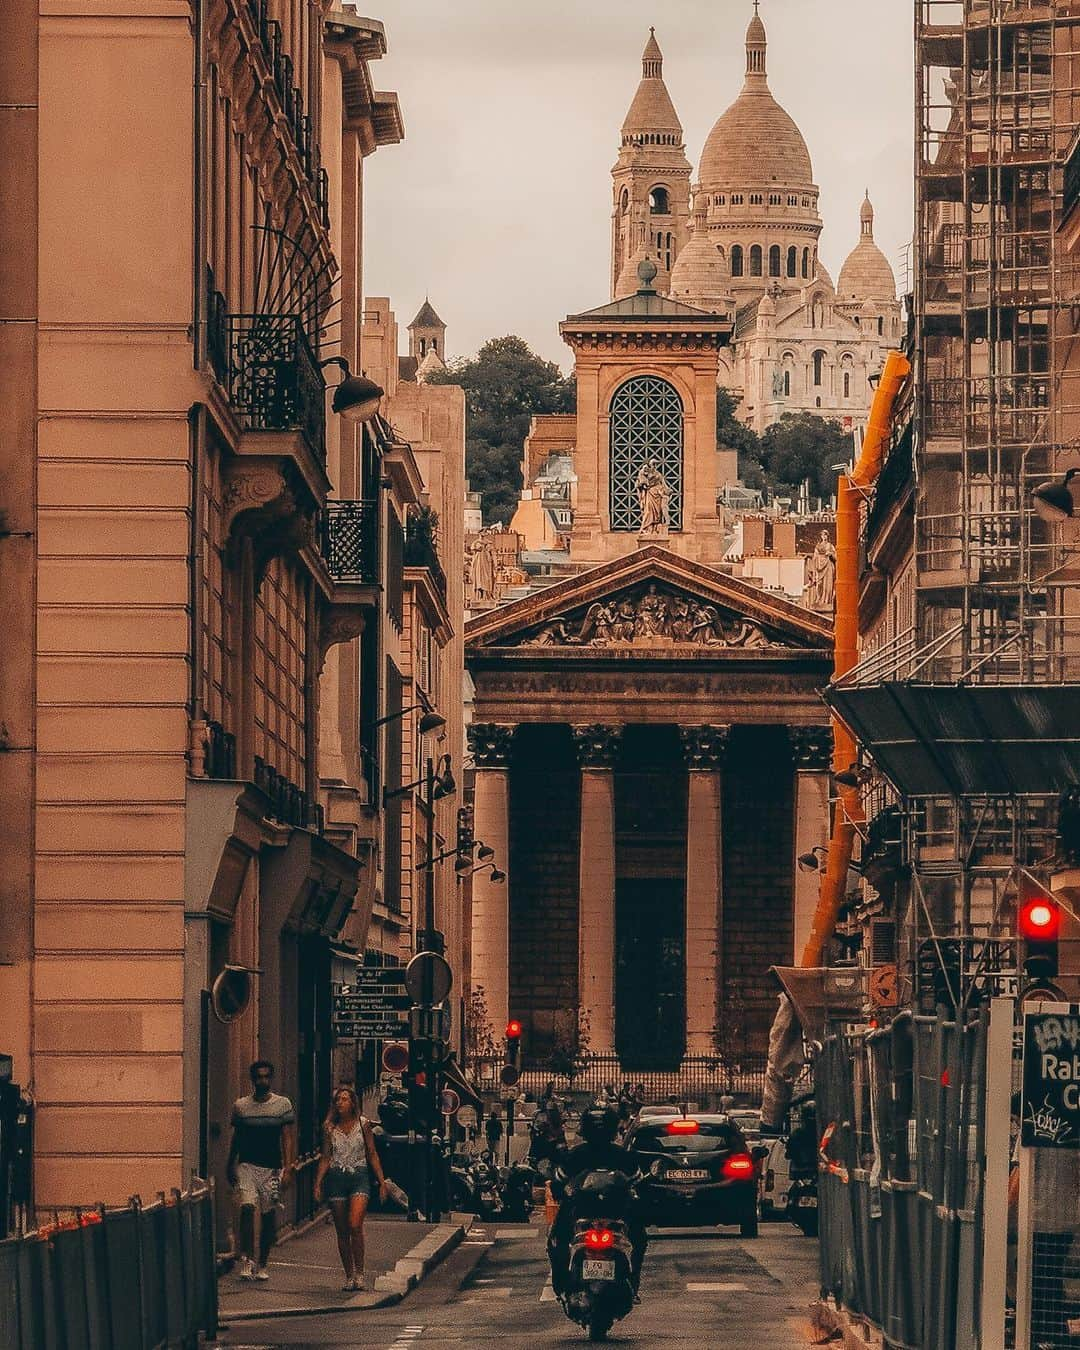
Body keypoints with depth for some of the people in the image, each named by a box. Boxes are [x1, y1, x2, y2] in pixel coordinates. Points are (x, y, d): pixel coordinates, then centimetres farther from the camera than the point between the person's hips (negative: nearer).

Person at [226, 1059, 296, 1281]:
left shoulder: (283, 1105, 2)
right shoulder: (241, 1106, 6)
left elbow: (288, 1138, -1)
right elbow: (236, 1138, 15)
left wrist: (288, 1168, -10)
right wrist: (230, 1167, 16)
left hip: (271, 1168, 0)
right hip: (246, 1165, 0)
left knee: (269, 1215, 4)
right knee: (247, 1207, -18)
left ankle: (262, 1265, 15)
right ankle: (246, 1260, -16)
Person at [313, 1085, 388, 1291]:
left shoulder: (363, 1124, 1)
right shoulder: (329, 1127, 5)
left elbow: (372, 1155, 5)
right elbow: (325, 1158, 10)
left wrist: (382, 1181, 2)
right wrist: (318, 1184, 2)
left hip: (359, 1177, -2)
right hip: (336, 1178, 2)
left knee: (355, 1226, -20)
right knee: (342, 1232, 4)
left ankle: (359, 1272, -11)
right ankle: (349, 1276, 13)